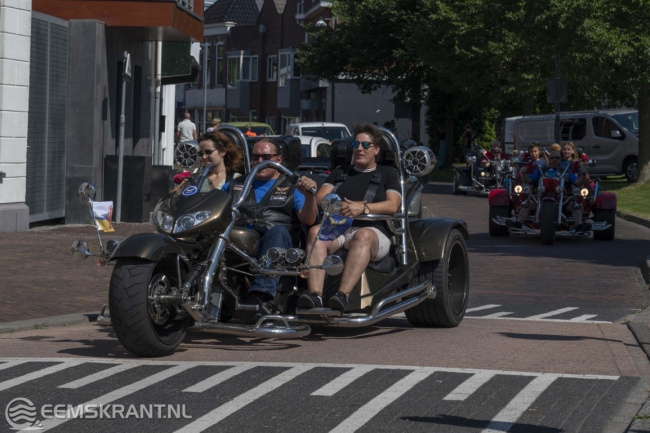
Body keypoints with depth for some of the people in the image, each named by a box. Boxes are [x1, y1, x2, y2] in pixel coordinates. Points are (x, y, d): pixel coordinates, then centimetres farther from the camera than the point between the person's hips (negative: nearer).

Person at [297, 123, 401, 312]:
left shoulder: (388, 174, 21)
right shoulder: (340, 172, 32)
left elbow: (392, 206, 3)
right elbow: (319, 199, 18)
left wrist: (363, 208, -13)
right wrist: (340, 206, -4)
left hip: (372, 229, -3)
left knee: (363, 236, -40)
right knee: (315, 232, -33)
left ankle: (343, 295, -57)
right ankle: (315, 295, -49)